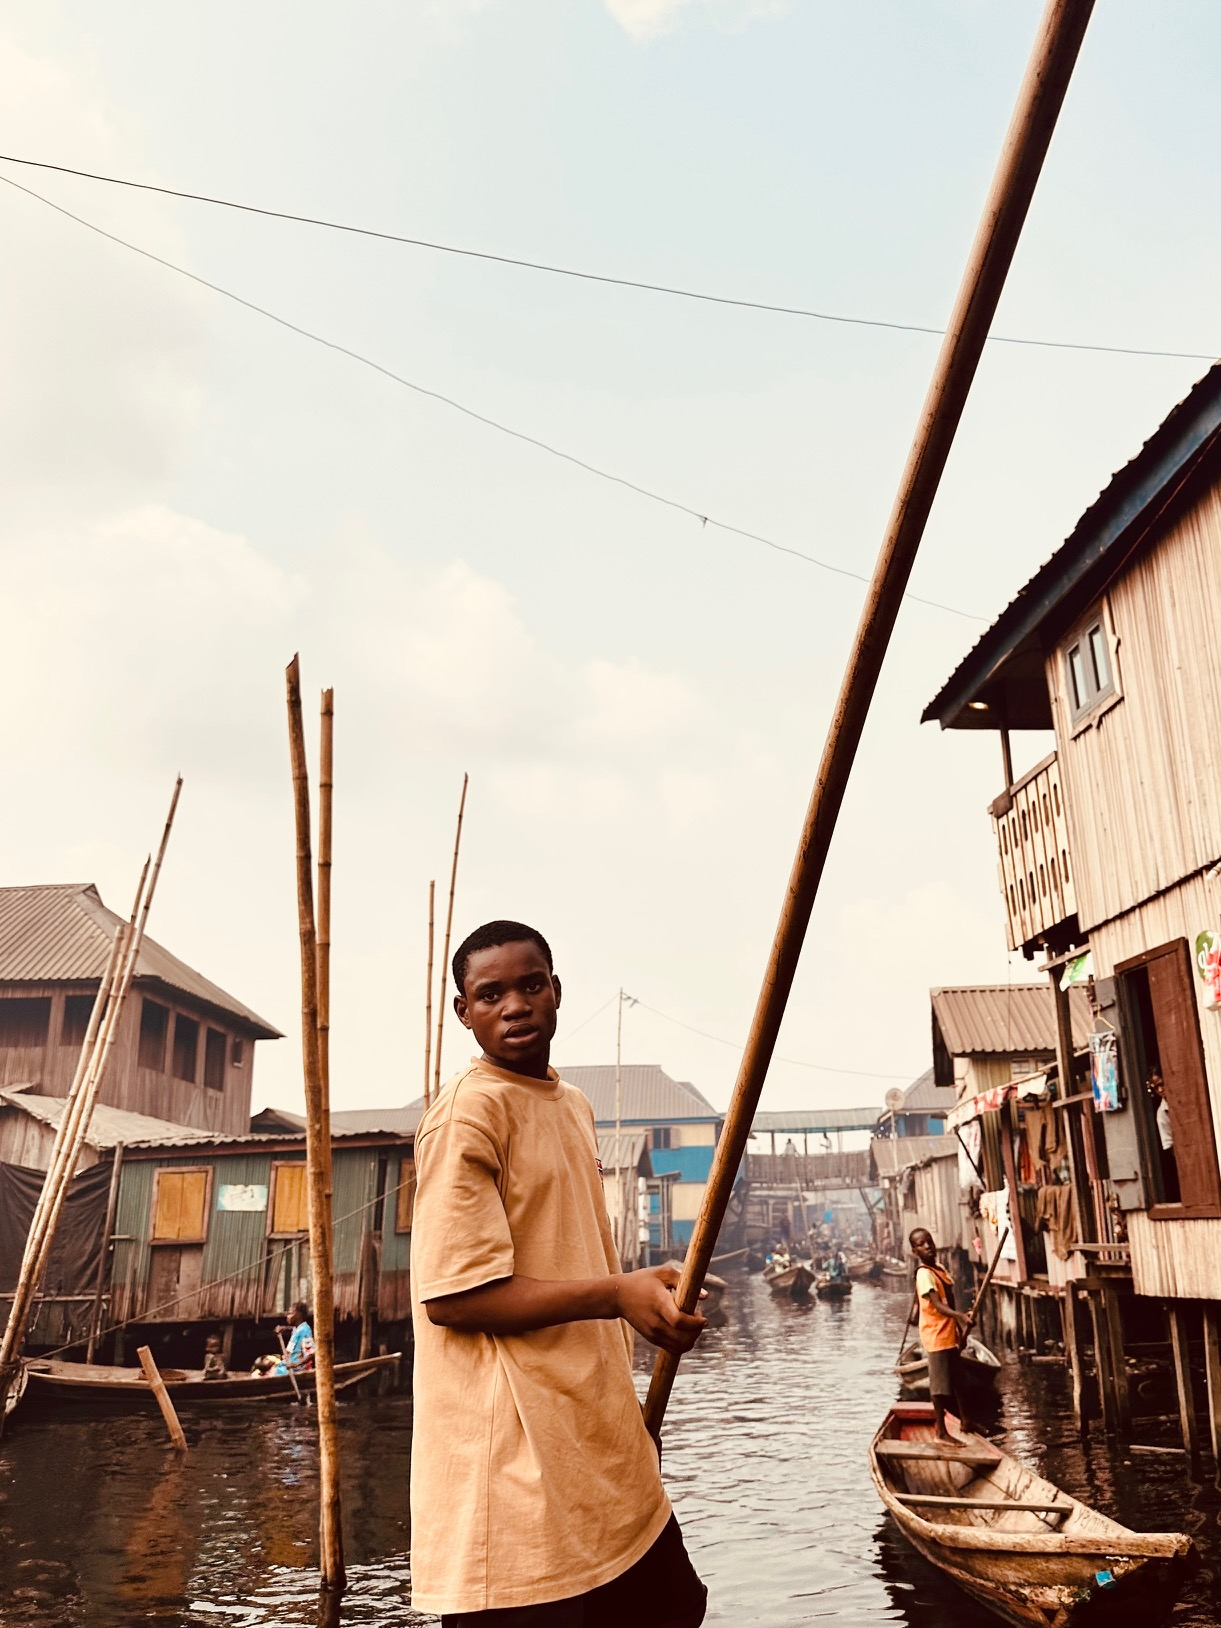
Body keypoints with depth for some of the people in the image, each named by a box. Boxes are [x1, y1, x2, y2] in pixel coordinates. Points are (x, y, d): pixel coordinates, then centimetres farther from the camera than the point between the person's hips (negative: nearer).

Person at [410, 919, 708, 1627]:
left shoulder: (575, 1107, 14)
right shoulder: (468, 1113, -14)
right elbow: (452, 1295, -20)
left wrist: (627, 1409, 19)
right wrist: (616, 1294, -26)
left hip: (600, 1446, 9)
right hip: (516, 1469, -9)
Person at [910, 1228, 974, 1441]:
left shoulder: (941, 1270, 11)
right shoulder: (925, 1274, -18)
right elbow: (938, 1306, -28)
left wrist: (960, 1327, 20)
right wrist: (961, 1316, -41)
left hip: (950, 1334, 9)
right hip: (936, 1336, -9)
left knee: (957, 1380, 21)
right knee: (941, 1384, -3)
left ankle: (964, 1420, 36)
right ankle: (941, 1432, 5)